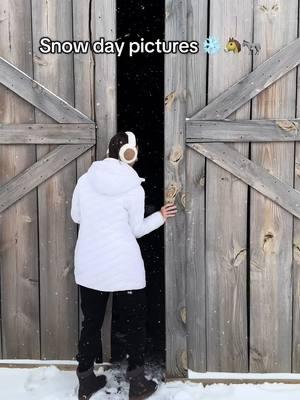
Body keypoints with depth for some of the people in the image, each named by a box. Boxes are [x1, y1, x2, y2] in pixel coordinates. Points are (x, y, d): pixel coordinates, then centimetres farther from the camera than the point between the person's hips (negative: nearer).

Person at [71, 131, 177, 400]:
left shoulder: (85, 179, -1)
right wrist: (160, 217, 14)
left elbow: (76, 216, 11)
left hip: (89, 266, 4)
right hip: (124, 268, -4)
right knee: (135, 324, 14)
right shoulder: (134, 188, -11)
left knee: (91, 322, 17)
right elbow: (136, 230, -1)